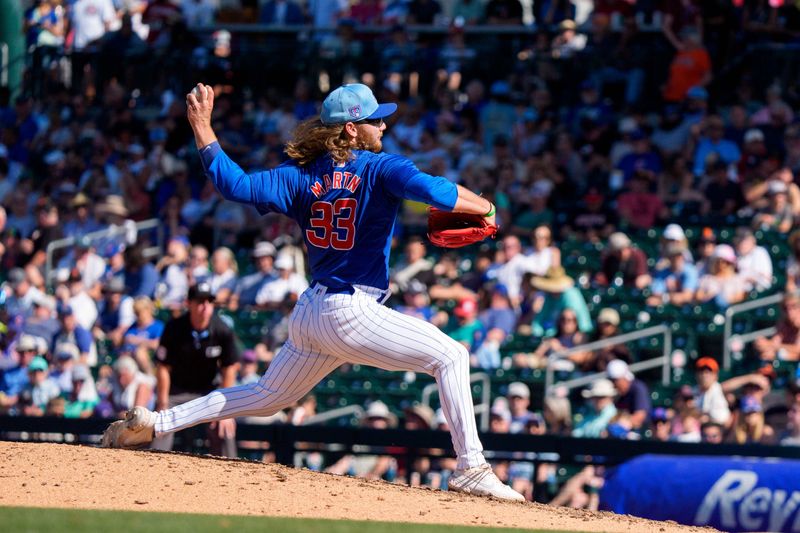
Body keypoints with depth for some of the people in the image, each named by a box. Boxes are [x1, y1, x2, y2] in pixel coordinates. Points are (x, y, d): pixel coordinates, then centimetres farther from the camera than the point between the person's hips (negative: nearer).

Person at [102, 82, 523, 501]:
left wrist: (202, 130, 8)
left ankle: (154, 422, 23)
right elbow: (434, 191, -24)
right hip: (351, 312, -7)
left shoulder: (302, 175, 8)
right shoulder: (381, 168, -8)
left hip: (308, 314, 7)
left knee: (267, 397, 24)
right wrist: (486, 209, -10)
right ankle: (470, 469, -13)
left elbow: (236, 185, 0)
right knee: (450, 356, -3)